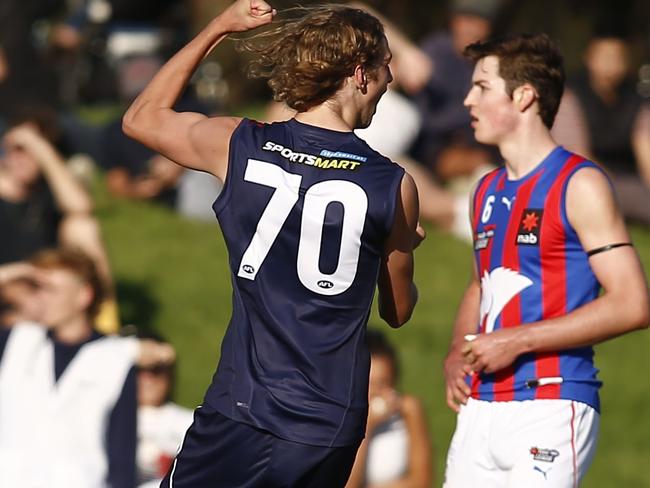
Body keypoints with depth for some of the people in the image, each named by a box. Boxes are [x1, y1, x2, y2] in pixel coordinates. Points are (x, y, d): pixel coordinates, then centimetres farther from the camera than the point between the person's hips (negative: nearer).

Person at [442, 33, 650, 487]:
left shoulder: (579, 185, -6)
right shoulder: (488, 191, 16)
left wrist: (517, 341, -15)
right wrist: (457, 354, 11)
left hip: (549, 407, -7)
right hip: (481, 409, 7)